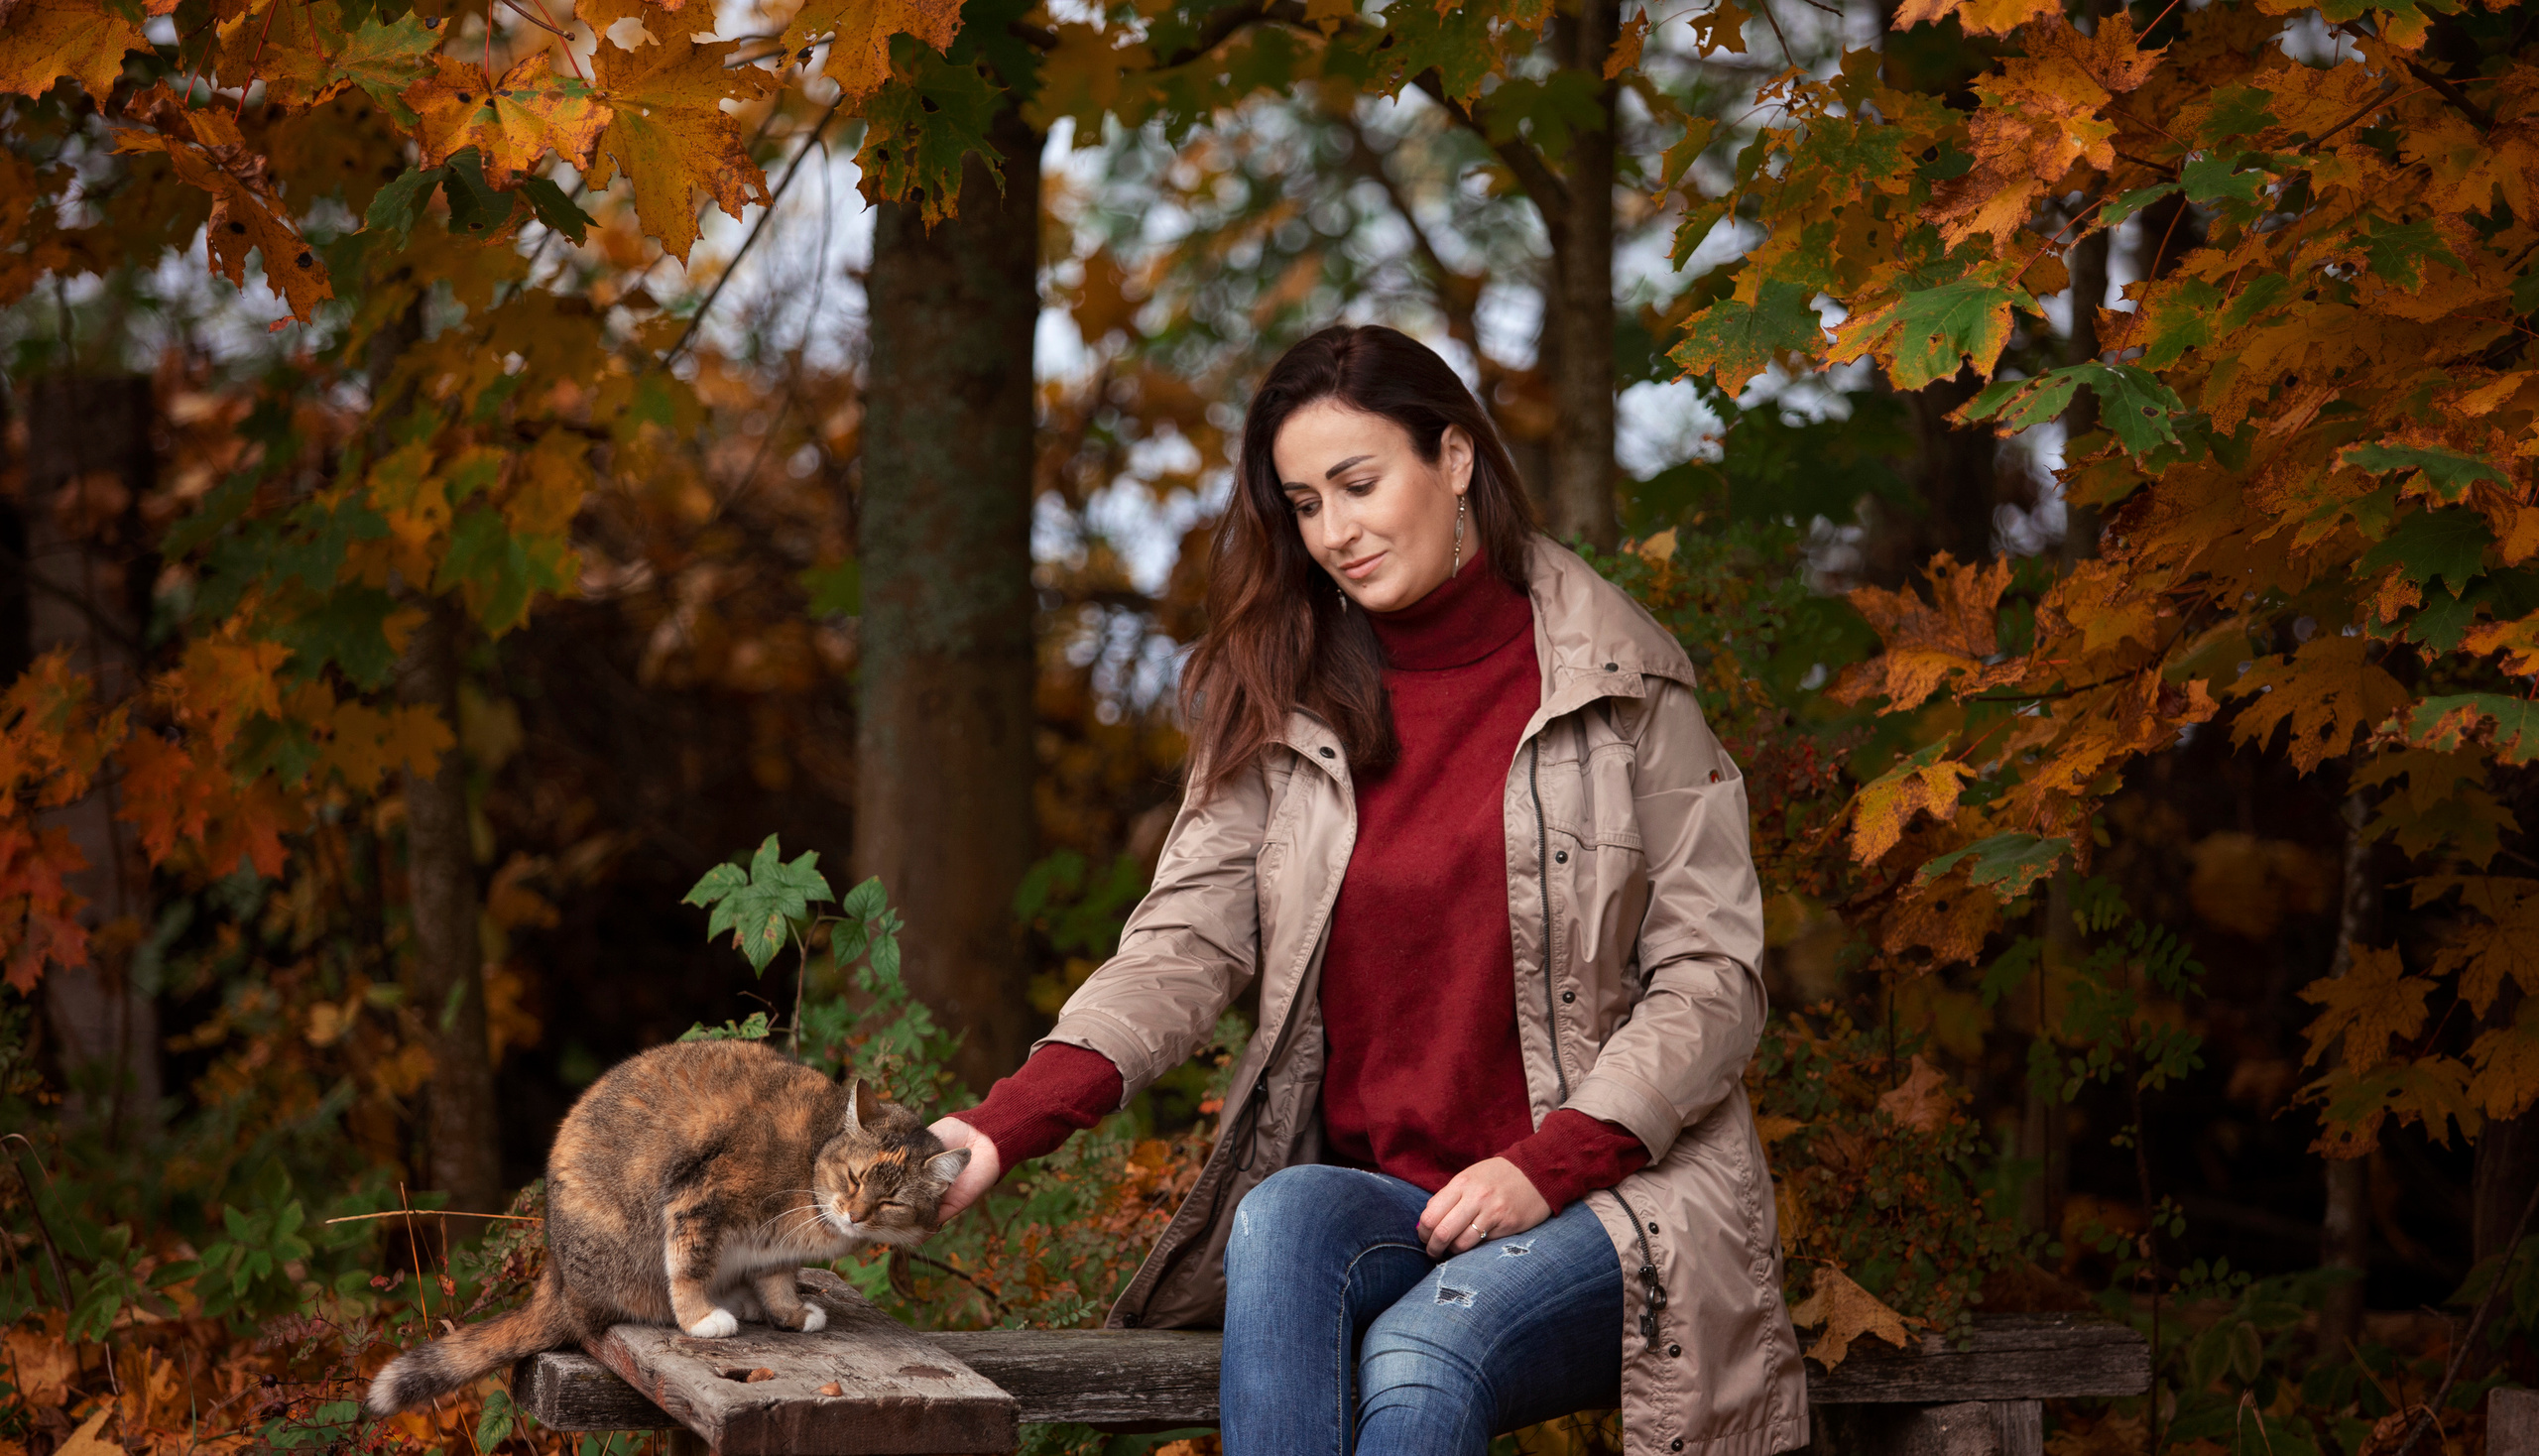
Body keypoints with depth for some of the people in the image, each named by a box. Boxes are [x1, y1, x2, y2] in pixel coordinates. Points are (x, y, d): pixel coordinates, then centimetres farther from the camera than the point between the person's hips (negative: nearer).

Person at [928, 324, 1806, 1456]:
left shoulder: (1624, 685, 2)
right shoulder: (1279, 705, 10)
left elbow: (1712, 977, -1)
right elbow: (1186, 942, -1)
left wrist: (1546, 1169, -14)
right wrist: (1005, 1126, -19)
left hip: (1607, 1197, -2)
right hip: (1374, 1200, 3)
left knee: (1422, 1352, -33)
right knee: (1281, 1220, -32)